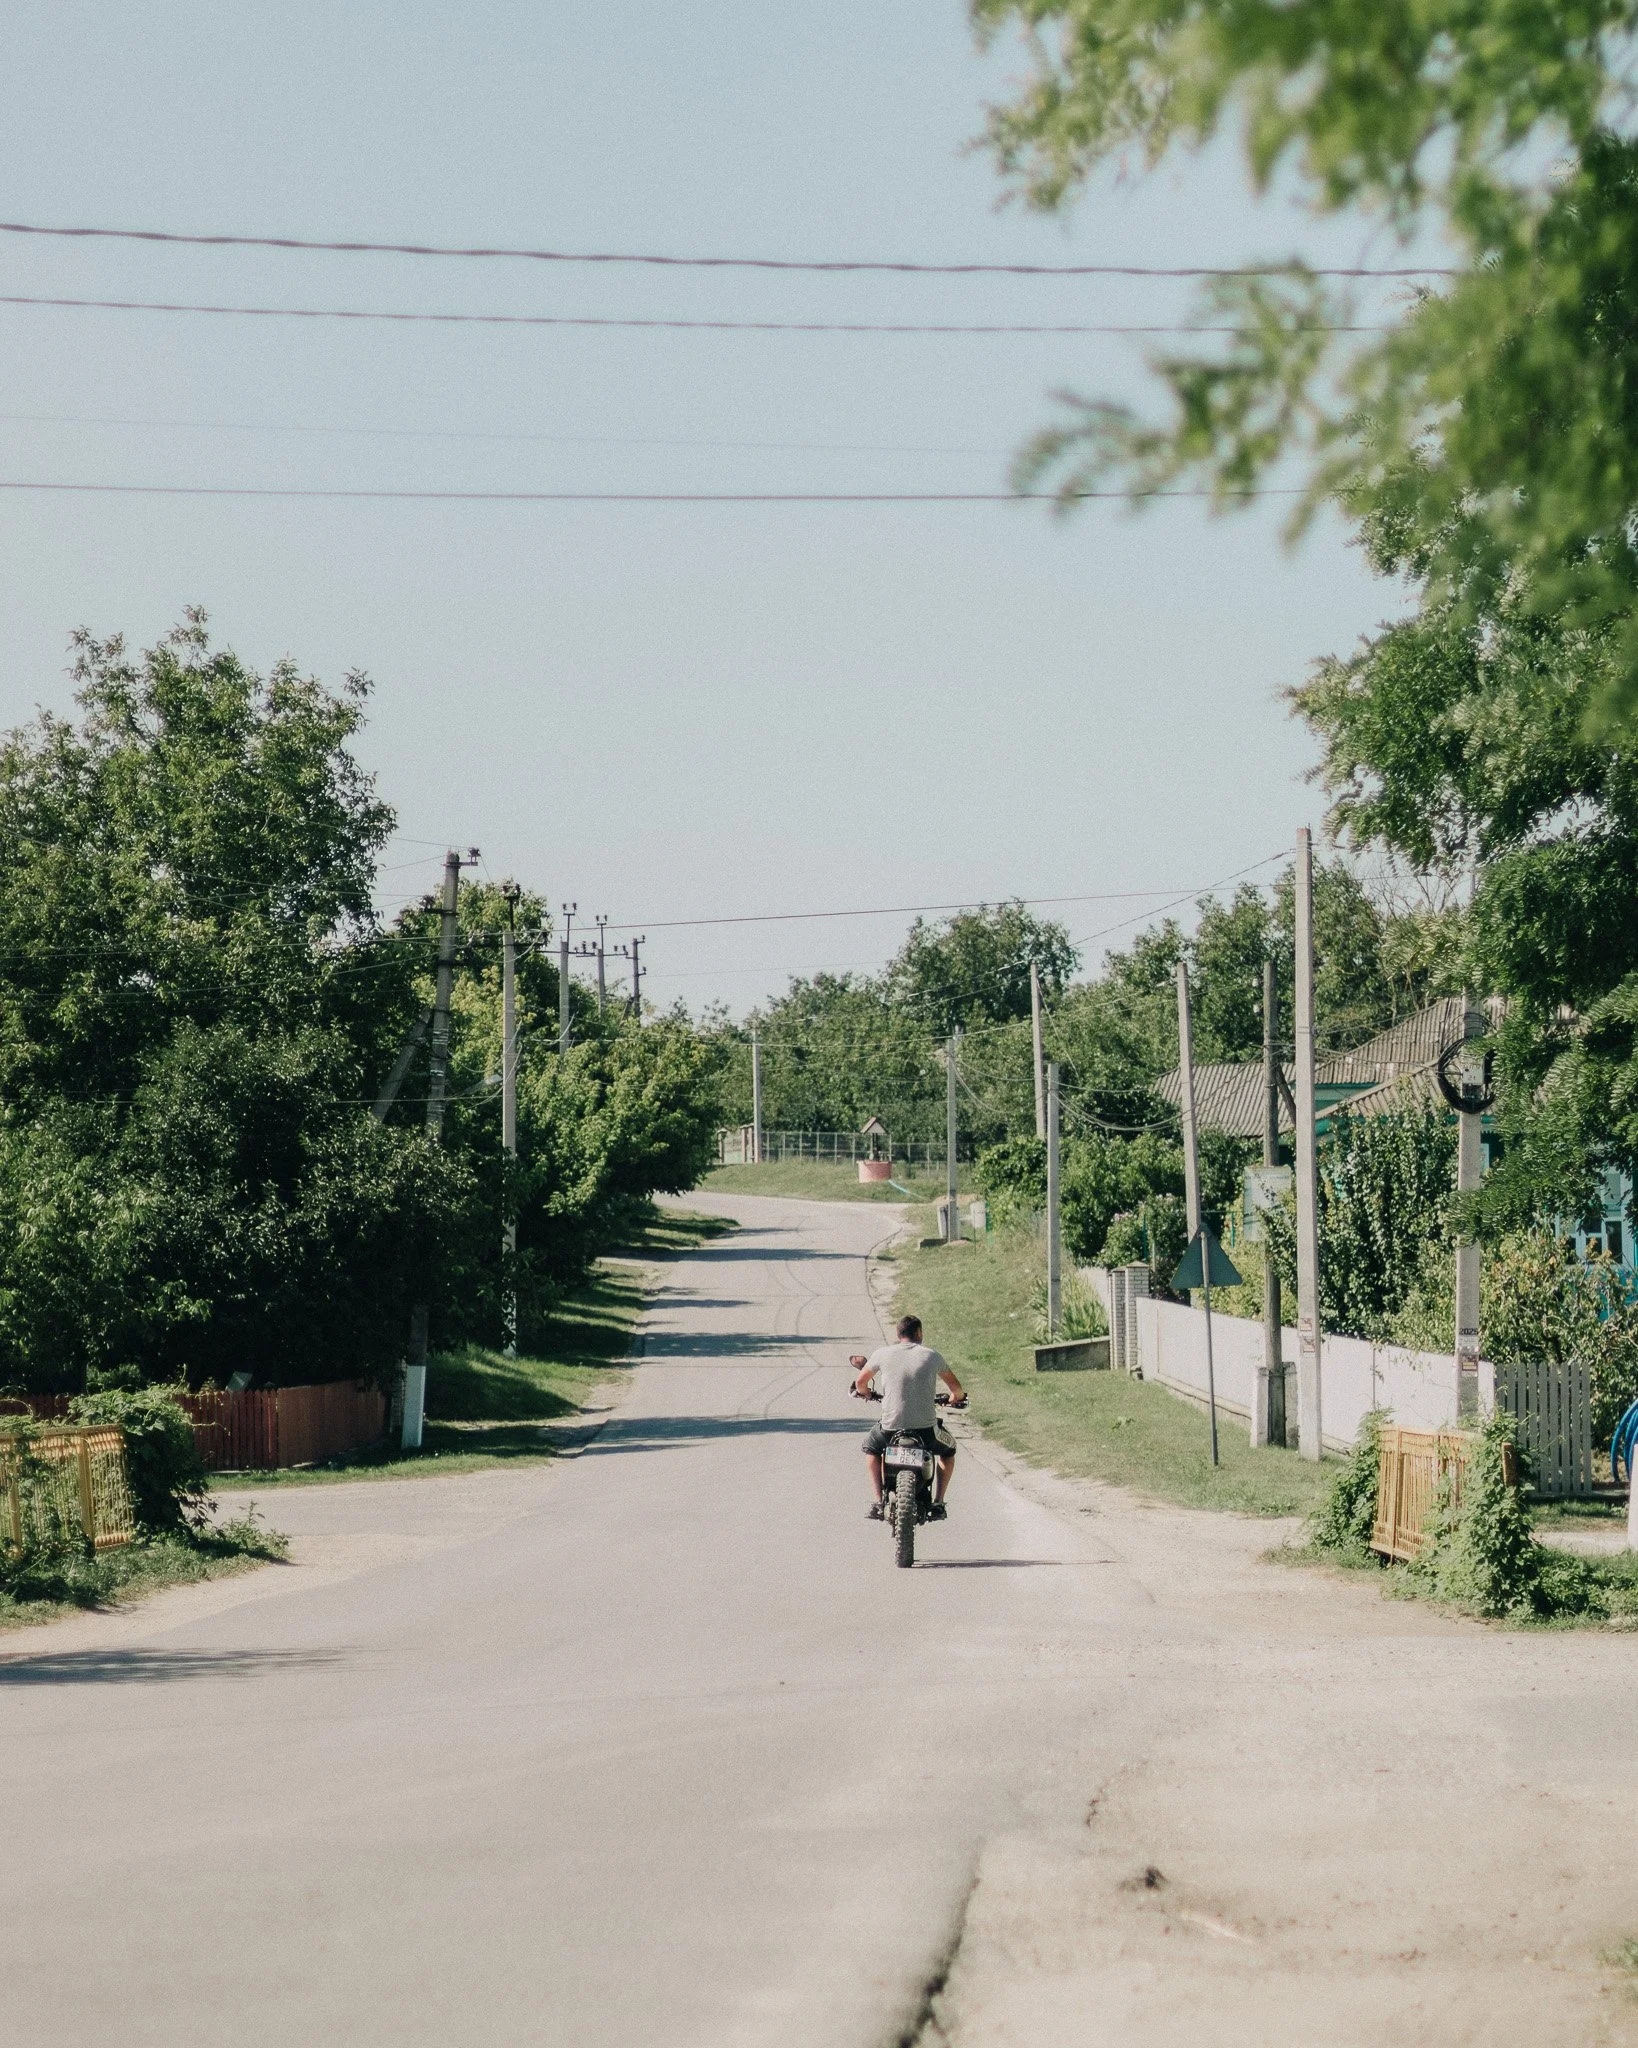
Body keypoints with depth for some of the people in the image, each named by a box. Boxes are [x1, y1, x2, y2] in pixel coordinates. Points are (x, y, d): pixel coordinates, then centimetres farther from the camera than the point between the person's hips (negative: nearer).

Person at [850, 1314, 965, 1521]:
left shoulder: (883, 1354, 1)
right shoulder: (931, 1356, 3)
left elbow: (860, 1382, 15)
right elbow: (956, 1386, 15)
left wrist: (863, 1392, 40)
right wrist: (957, 1397, 39)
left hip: (891, 1425, 0)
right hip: (926, 1428, 0)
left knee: (871, 1447, 32)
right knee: (948, 1449, 32)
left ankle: (877, 1502, 18)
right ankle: (938, 1502, 20)